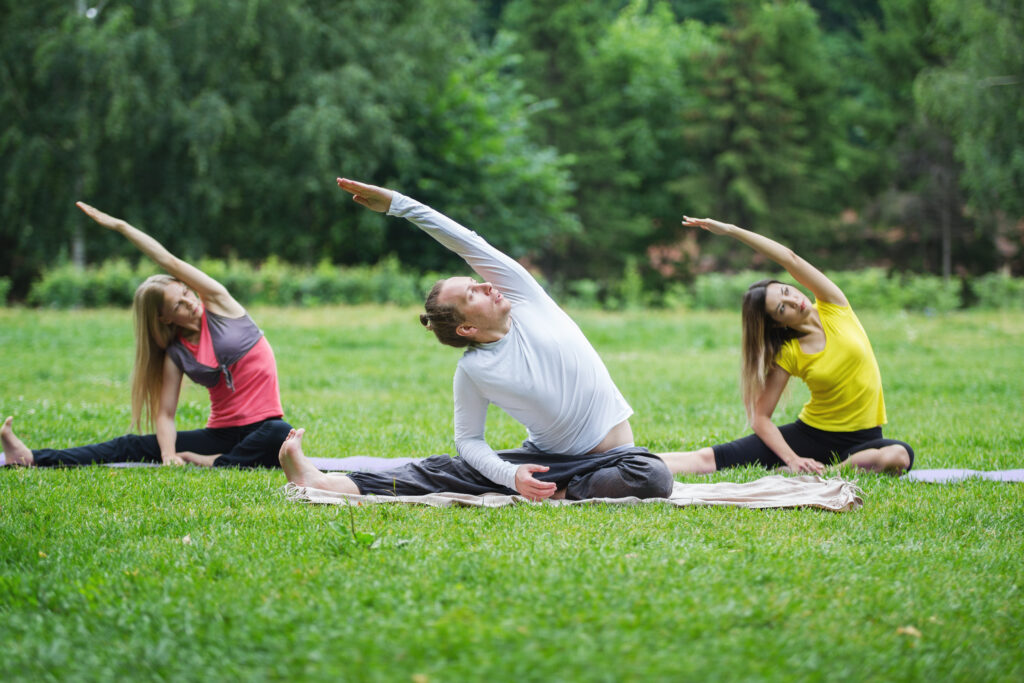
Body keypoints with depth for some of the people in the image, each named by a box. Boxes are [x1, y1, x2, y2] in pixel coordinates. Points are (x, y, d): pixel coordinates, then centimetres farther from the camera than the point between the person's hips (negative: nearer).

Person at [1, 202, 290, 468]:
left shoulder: (218, 304, -2)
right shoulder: (176, 354, 4)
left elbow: (171, 263, -11)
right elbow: (165, 415, -1)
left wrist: (120, 225, -10)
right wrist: (168, 455, -23)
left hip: (261, 427, -3)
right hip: (221, 433, 3)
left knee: (280, 435, -40)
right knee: (132, 446, -7)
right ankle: (31, 458, -14)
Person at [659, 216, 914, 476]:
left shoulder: (835, 308, -2)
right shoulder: (788, 354, -4)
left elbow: (791, 259, -15)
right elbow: (760, 417, -6)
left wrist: (731, 230, -18)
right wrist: (792, 459, -22)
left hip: (861, 440, 1)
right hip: (810, 433, -1)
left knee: (899, 455, -36)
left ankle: (814, 474, -27)